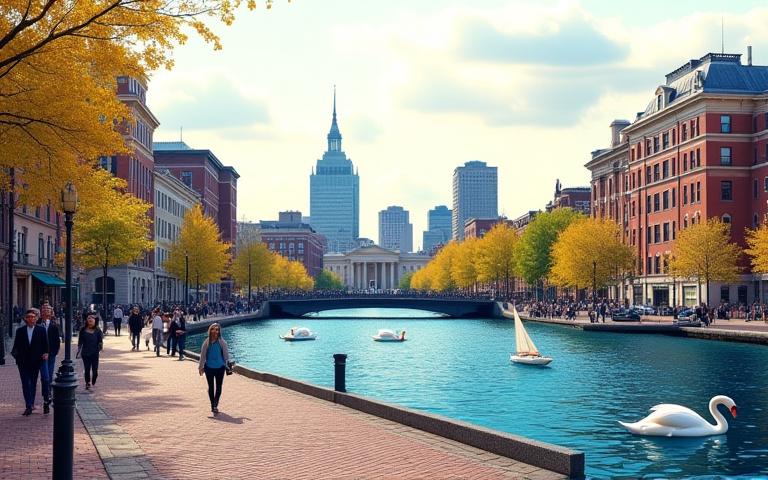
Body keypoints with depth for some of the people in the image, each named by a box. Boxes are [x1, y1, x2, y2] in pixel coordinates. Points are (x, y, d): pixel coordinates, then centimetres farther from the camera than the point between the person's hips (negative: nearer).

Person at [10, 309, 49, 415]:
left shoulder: (41, 330, 2)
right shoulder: (20, 331, 4)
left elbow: (45, 344, 2)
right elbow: (16, 345, 4)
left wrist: (45, 353, -13)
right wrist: (14, 353, -14)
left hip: (35, 361, 0)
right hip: (23, 361, 0)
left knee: (33, 383, 11)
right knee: (25, 383, -7)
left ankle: (31, 404, 23)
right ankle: (28, 406, -11)